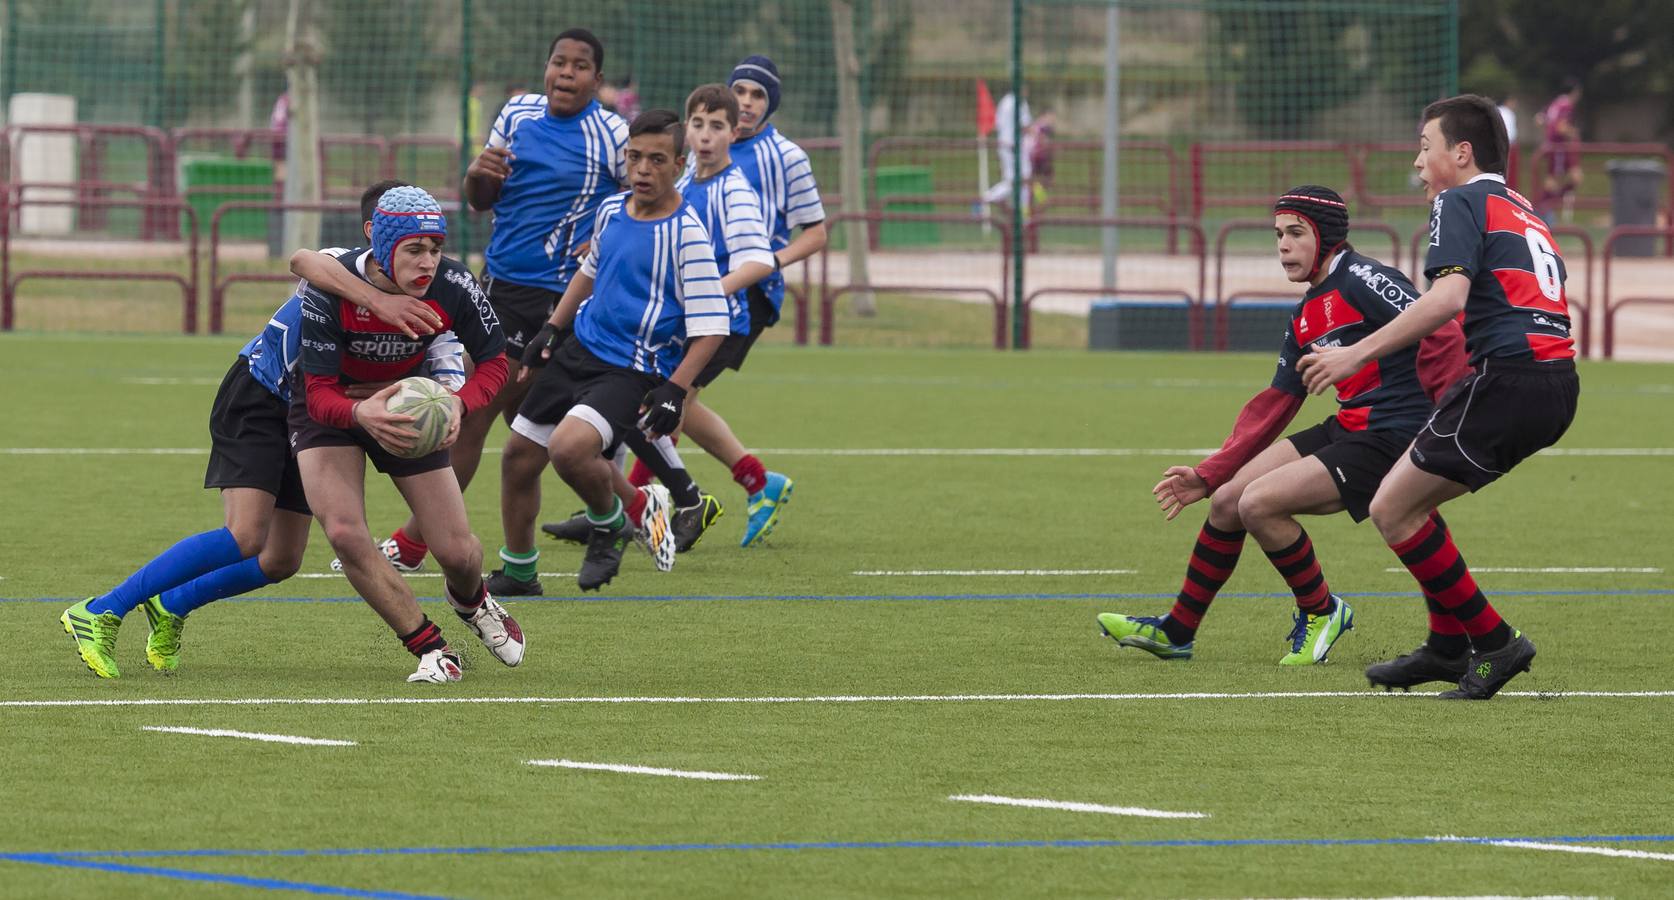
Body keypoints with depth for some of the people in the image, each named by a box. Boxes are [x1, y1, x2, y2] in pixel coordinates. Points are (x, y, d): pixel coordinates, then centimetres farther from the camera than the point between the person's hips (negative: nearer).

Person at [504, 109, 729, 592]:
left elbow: (710, 327, -16)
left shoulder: (687, 235, -16)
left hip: (634, 372, -7)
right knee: (518, 456, 9)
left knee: (567, 448, -30)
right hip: (579, 350, 7)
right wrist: (552, 329, 21)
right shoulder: (612, 210, 5)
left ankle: (610, 523, 2)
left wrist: (675, 391, -22)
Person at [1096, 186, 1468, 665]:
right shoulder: (1306, 315, 16)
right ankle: (1176, 631, 20)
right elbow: (1274, 405, 21)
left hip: (1391, 438, -9)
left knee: (1259, 503, -19)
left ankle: (1321, 611, 3)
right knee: (1227, 502, 6)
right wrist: (1207, 476, 17)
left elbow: (1441, 335, -21)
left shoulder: (1362, 281, -13)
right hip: (1347, 427, 9)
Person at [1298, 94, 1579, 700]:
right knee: (1412, 499, 20)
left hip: (1508, 376, -9)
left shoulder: (1461, 201, -1)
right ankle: (1448, 648, 20)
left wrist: (1358, 353, -18)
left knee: (1392, 509, -3)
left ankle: (1494, 642, -3)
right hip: (1557, 382, 9)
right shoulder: (1524, 212, 26)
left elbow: (1448, 297, -17)